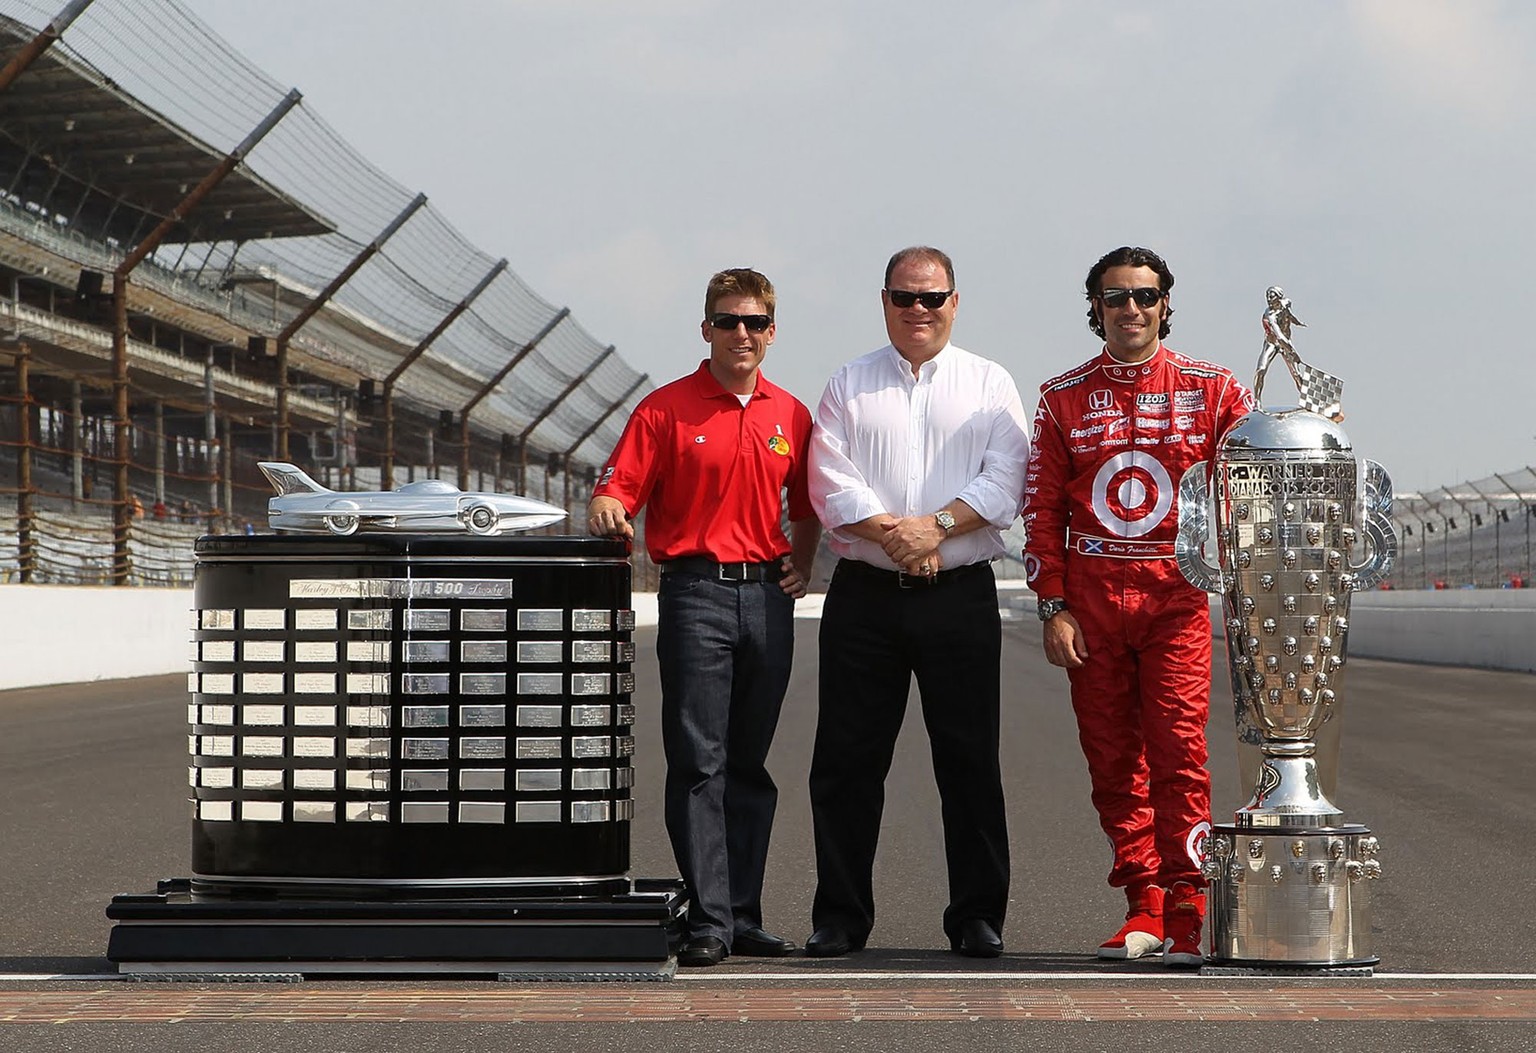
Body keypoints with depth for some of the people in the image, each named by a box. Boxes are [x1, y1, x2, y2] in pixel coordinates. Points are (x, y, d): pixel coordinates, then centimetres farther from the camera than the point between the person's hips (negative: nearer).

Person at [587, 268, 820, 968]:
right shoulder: (667, 409, 0)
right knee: (699, 762, -7)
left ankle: (744, 917, 14)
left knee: (749, 763, 9)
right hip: (695, 591, -4)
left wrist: (801, 564, 9)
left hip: (768, 595, 4)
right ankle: (708, 922, -8)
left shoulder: (791, 416, 12)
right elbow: (618, 490, -6)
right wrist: (606, 509, -27)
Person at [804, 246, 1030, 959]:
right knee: (847, 761, 2)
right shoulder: (849, 385, 11)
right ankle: (840, 916, 10)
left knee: (969, 761, 1)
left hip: (961, 598, -1)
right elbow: (830, 483, 0)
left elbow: (1004, 481, -3)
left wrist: (936, 526, -16)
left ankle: (978, 916, 9)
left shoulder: (989, 385, 9)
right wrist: (893, 533, -14)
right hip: (865, 598, 1)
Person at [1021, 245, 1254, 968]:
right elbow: (1042, 510, 8)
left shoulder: (1211, 390, 5)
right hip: (1091, 598, 2)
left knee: (1178, 748, -11)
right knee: (1111, 758, 4)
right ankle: (1144, 905, 12)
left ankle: (1187, 911, -9)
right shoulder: (1062, 397, 9)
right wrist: (1054, 607, 1)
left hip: (1176, 593, -2)